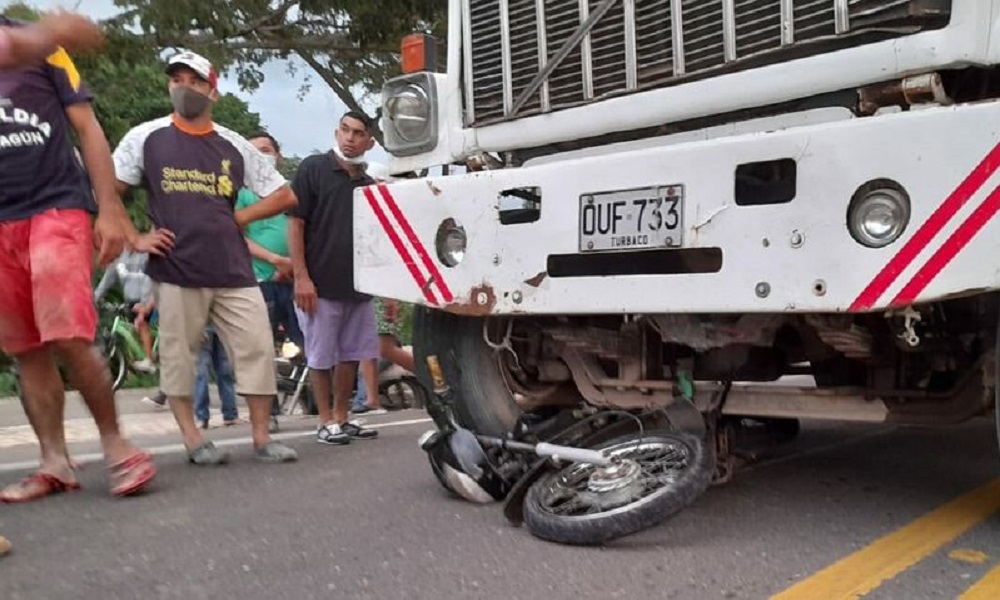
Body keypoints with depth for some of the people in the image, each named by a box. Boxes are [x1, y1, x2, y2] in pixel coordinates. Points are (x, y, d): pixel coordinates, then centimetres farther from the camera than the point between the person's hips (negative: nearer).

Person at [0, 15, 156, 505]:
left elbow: (87, 129, 5)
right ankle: (54, 463, 10)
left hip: (56, 207, -3)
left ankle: (114, 444, 1)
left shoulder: (40, 44, 7)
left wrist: (109, 210, -3)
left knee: (68, 338, -14)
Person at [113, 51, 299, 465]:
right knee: (178, 356, 1)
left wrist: (239, 218, 4)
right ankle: (193, 441, 12)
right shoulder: (145, 138, 5)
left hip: (233, 269, 2)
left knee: (257, 348, -1)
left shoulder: (234, 146, 11)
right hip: (175, 269, -2)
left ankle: (262, 438, 8)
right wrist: (135, 239, -5)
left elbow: (285, 196, 14)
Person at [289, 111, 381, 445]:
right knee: (321, 357, 3)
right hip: (320, 285, -6)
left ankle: (342, 418, 24)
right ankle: (326, 422, 13)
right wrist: (301, 277, -15)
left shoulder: (369, 185, 13)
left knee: (351, 354, 12)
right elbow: (295, 223, -8)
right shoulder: (314, 168, -3)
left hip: (359, 285, 6)